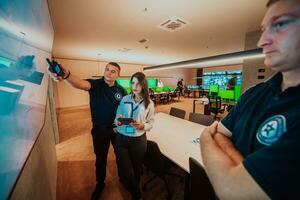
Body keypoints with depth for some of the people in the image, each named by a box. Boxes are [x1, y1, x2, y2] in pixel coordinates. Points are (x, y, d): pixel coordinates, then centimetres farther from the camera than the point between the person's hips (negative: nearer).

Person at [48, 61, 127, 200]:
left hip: (117, 129, 2)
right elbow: (81, 84, -34)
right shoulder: (96, 84, -12)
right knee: (100, 158, 19)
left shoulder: (121, 90, -6)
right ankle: (100, 183, 48)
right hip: (99, 130, -1)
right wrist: (67, 75, -54)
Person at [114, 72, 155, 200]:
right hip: (121, 138, 1)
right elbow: (116, 118, 5)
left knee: (136, 169, 19)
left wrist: (142, 126, -22)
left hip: (139, 140, -1)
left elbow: (151, 123, -3)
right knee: (125, 172, 9)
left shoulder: (149, 103, -6)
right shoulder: (124, 99, -1)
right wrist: (118, 121, -17)